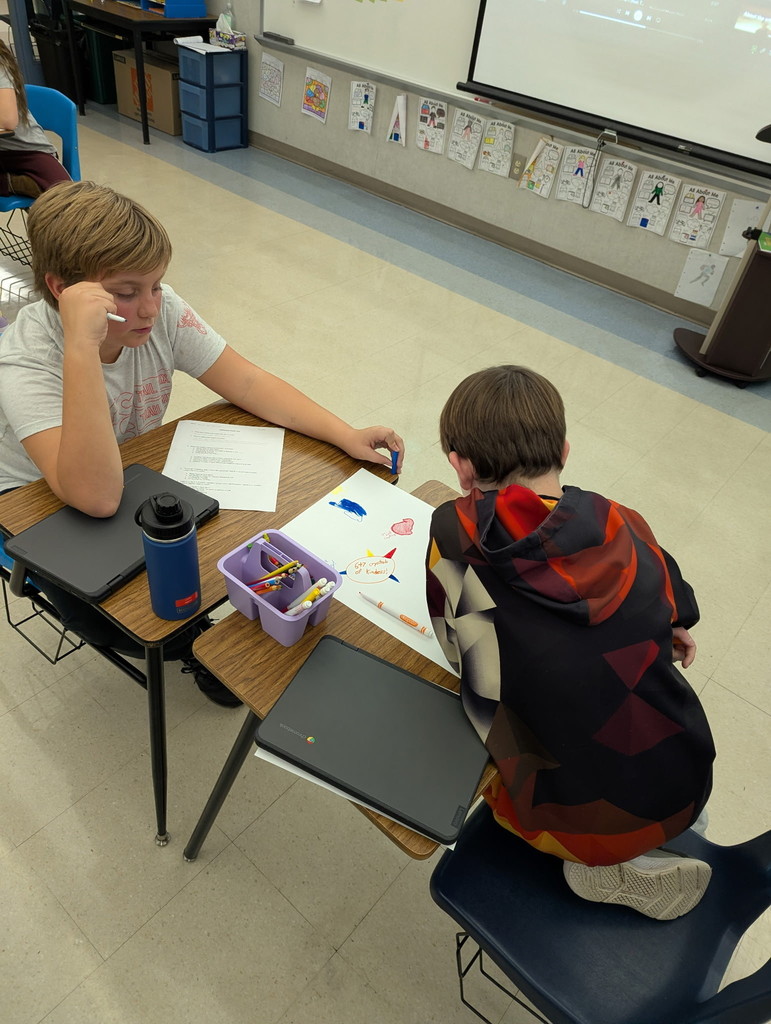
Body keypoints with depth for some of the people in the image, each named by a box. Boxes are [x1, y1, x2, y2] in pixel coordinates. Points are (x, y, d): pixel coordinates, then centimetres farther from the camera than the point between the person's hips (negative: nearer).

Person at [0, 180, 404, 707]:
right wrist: (81, 345, -51)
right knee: (117, 621, -26)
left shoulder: (161, 310, -18)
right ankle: (194, 643, 9)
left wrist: (347, 436, -28)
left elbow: (249, 384, -17)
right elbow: (96, 496, -45)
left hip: (136, 476, 5)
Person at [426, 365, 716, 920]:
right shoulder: (626, 528, -9)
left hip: (578, 821, -3)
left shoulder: (454, 531, -19)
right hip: (686, 790, 4)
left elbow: (459, 649, -5)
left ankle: (614, 870, 14)